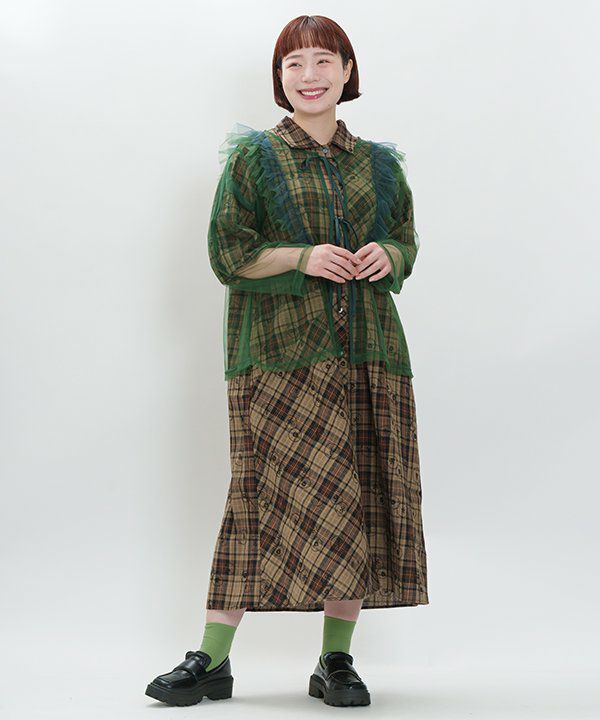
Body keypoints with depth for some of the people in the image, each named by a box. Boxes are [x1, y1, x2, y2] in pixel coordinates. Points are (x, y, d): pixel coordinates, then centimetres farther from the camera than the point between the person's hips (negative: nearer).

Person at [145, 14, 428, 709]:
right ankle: (212, 660, 0)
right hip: (279, 350, -3)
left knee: (360, 499, 1)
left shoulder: (379, 163, 16)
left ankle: (336, 660, 11)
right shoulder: (253, 157, 6)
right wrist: (300, 258, -15)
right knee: (268, 493, -9)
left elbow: (407, 242, 20)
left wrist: (387, 256, -4)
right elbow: (227, 253, 0)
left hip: (366, 351, 4)